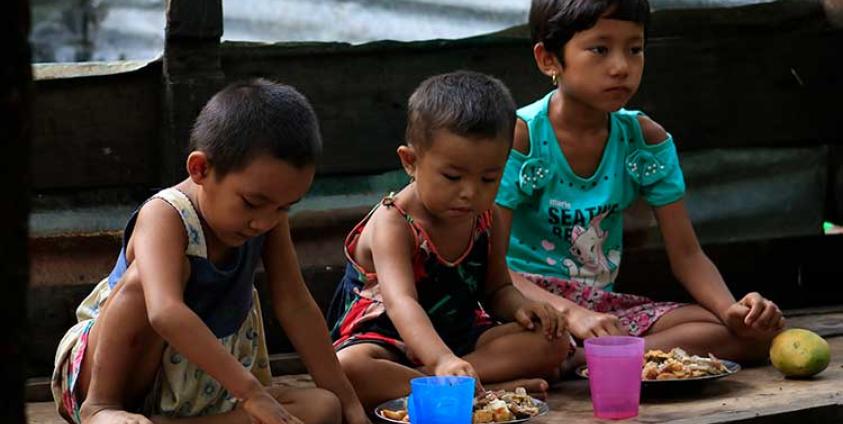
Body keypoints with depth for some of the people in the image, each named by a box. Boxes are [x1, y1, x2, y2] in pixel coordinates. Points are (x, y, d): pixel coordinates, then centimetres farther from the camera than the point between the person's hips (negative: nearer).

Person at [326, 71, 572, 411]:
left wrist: (520, 307, -12)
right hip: (388, 341, -6)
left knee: (553, 342, -14)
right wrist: (442, 360, -55)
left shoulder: (484, 219, 0)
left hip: (463, 336, 6)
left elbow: (497, 289, 14)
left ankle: (412, 382, -26)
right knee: (346, 370, -39)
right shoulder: (393, 225, -21)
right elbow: (401, 302, -37)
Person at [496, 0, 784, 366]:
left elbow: (686, 255, 5)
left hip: (602, 305, 7)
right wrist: (570, 313, -33)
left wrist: (732, 309, -17)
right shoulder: (519, 137, -11)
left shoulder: (646, 140, 5)